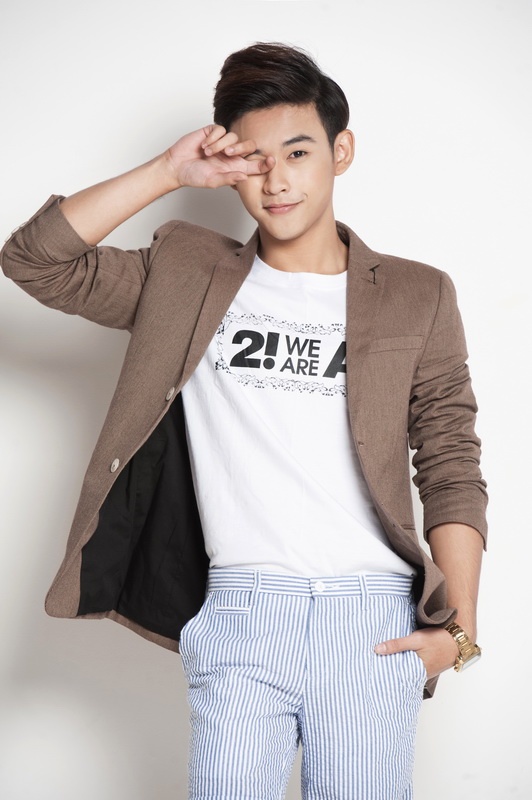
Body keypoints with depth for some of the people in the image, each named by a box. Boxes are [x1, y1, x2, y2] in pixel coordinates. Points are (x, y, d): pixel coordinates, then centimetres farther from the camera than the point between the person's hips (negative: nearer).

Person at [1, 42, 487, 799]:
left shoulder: (416, 297, 8)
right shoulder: (185, 278, 11)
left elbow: (451, 469, 5)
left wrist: (458, 625, -4)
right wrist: (168, 172, -1)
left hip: (374, 619, 0)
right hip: (238, 610, 1)